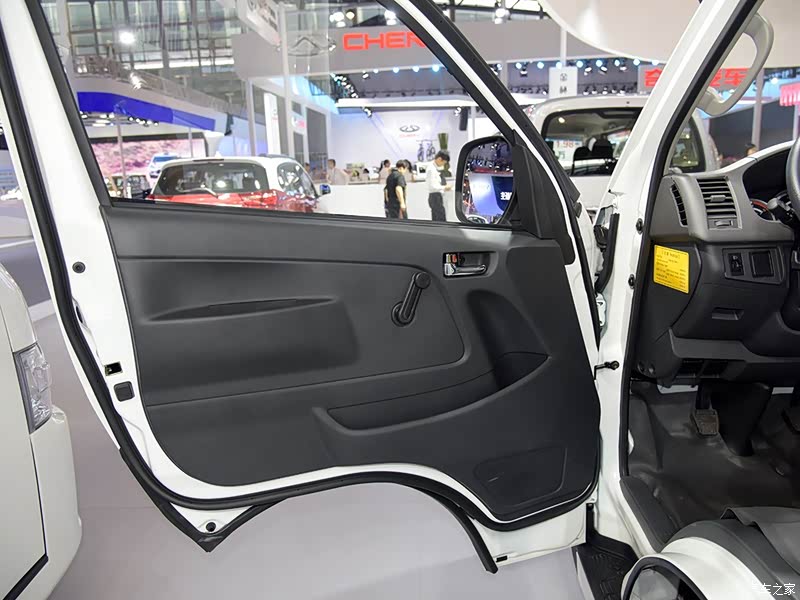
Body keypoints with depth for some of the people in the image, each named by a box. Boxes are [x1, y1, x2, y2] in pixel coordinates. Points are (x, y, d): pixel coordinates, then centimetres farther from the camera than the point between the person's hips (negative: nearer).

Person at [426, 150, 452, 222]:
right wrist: (444, 188, -15)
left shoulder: (437, 168, 12)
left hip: (438, 196, 10)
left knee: (435, 221, 13)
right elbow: (432, 186, -21)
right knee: (441, 219, -11)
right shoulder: (431, 169, -16)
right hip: (435, 196, -10)